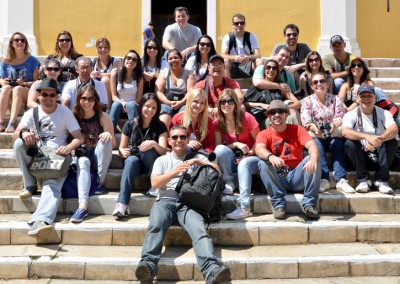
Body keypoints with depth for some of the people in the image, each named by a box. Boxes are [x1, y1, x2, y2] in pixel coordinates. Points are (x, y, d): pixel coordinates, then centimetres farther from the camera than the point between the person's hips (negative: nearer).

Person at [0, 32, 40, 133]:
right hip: (8, 92, 2)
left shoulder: (32, 60, 5)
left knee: (18, 89, -36)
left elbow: (37, 81, 1)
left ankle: (11, 124, -48)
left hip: (27, 92, -2)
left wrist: (25, 83, -17)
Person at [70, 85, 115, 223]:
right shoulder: (74, 117, 1)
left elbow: (112, 144, -3)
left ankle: (101, 182, -19)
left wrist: (109, 136, -25)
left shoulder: (103, 117, -4)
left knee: (105, 139, -29)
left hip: (99, 156, 0)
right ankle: (83, 206, -50)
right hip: (81, 155, 0)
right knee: (83, 162, -35)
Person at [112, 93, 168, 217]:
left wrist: (154, 144, -35)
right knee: (132, 160, -37)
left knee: (147, 148, -32)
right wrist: (123, 152, -20)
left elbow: (163, 151, -13)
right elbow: (121, 149, 5)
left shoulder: (160, 126, -1)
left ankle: (156, 184, -22)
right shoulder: (130, 125, 2)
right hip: (133, 162, 1)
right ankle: (122, 204, -49)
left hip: (151, 164, 0)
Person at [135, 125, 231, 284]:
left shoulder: (196, 157, 24)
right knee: (156, 225, -35)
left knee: (199, 229, -33)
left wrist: (198, 162, -1)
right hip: (166, 201, 1)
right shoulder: (162, 160, 24)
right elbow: (154, 183, 8)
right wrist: (174, 172, -7)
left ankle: (212, 269, -53)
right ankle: (147, 265, -52)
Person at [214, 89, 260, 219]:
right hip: (231, 159, 2)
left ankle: (244, 207, -46)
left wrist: (249, 153, -19)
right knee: (220, 149, -29)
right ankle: (229, 183, -16)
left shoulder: (246, 118, -6)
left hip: (249, 158, -2)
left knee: (244, 164, -38)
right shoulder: (218, 122, 1)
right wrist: (236, 144, -17)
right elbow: (218, 146, -1)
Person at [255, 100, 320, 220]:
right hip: (277, 178, 0)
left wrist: (313, 158, -38)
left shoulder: (297, 130, 6)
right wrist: (271, 157, -44)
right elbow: (259, 149, -20)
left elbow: (311, 145, -13)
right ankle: (279, 204, -24)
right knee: (262, 163, -27)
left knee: (311, 160, -24)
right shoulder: (264, 134, 4)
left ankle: (309, 204, -20)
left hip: (296, 177, 1)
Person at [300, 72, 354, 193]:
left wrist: (334, 125, -31)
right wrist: (315, 128, -31)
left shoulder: (336, 99, 10)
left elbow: (340, 118, -5)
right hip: (315, 135, -1)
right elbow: (306, 121, -7)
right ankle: (324, 179, -41)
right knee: (317, 143, -34)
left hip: (333, 134, 1)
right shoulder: (307, 101, 8)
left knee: (337, 143, -32)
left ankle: (341, 180, -40)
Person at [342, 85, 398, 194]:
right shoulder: (351, 115, -5)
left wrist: (378, 140, -43)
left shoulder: (384, 114, -2)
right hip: (361, 157, -1)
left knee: (392, 141, -24)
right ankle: (363, 179, -16)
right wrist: (367, 137, -43)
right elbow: (345, 132, -27)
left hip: (379, 157, 1)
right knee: (350, 143, -27)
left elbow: (394, 130, -23)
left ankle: (381, 180, -17)